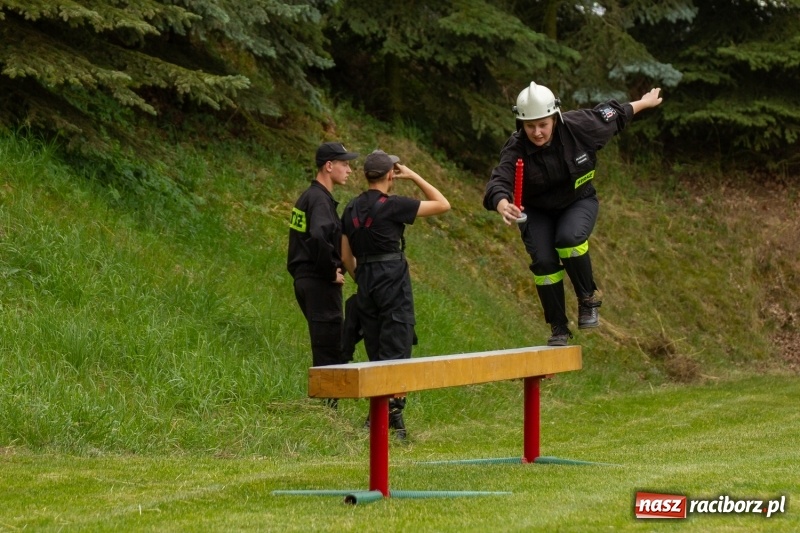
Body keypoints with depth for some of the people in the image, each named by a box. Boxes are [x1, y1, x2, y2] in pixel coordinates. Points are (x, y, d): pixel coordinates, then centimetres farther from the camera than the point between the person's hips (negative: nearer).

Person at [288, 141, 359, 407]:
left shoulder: (308, 197, 16)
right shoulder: (319, 199, -15)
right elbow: (319, 238, -33)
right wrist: (332, 272, -20)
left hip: (305, 279, 10)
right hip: (320, 284, -10)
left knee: (328, 348, 16)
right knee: (329, 350, -7)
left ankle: (323, 405, 20)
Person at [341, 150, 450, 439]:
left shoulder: (351, 209, 9)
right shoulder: (392, 205, -11)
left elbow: (346, 257, 14)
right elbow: (442, 204, -5)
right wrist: (414, 176, 1)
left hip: (365, 282, 6)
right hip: (393, 280, -6)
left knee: (375, 353, 12)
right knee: (396, 350, -5)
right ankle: (391, 414, -11)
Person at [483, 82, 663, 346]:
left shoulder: (578, 126, -23)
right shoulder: (515, 150, -28)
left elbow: (611, 115, -4)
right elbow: (498, 183, -43)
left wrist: (643, 103, 13)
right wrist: (503, 206, -67)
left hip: (578, 201, 0)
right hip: (537, 212, 0)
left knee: (569, 239, -30)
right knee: (544, 261, -17)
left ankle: (588, 298, -6)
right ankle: (558, 328, 3)